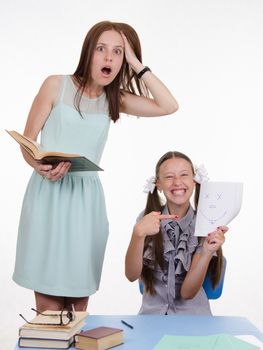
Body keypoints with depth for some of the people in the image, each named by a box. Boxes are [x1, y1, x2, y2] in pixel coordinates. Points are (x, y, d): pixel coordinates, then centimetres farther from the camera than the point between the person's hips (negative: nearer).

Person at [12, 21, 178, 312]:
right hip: (48, 193, -3)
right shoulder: (56, 85, 0)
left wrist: (137, 65, -2)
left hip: (86, 197, 3)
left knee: (79, 299, 8)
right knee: (48, 304, -2)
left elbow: (168, 106, -1)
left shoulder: (115, 99, 9)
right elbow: (27, 141, 0)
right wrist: (42, 167, -20)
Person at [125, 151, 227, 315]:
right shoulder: (147, 218, -2)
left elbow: (188, 292, -11)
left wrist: (207, 253, -25)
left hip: (192, 315, 0)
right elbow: (132, 275, -12)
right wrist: (138, 234, -27)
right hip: (152, 313, 0)